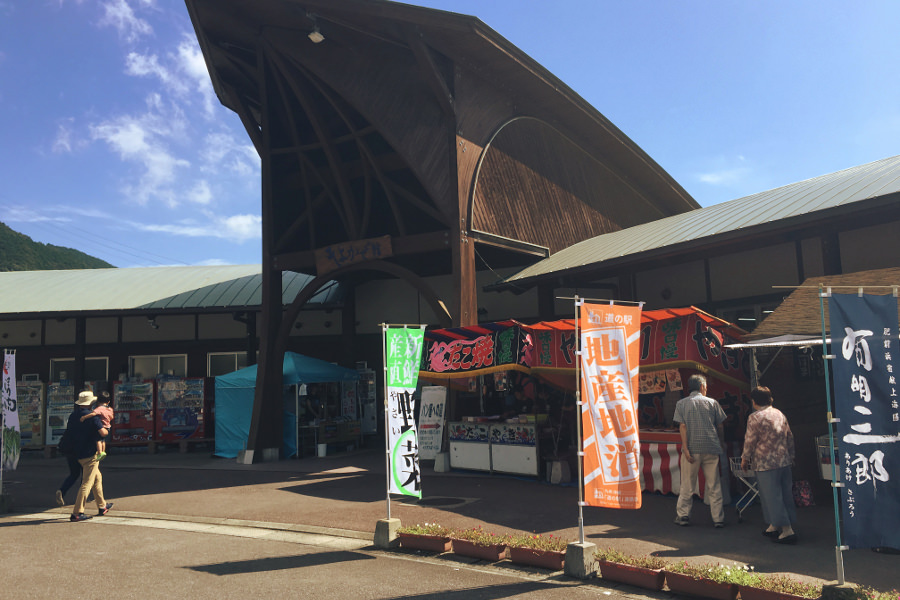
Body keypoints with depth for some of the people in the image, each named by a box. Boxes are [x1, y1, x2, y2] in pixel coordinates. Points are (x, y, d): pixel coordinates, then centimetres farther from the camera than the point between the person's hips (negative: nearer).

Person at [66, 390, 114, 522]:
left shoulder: (72, 416, 8)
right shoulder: (92, 416, -15)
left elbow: (68, 433, 18)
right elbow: (103, 433, -22)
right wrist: (107, 429, -1)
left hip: (78, 454, 8)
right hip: (90, 454, -8)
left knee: (97, 477, 21)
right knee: (87, 483, -6)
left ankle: (102, 506, 30)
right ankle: (77, 513, -9)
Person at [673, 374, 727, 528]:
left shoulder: (681, 403, 2)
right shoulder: (712, 402, 5)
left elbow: (682, 426, -7)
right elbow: (720, 425, 9)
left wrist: (686, 449, -10)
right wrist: (721, 442, 24)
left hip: (692, 448, -1)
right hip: (711, 448, 1)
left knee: (687, 485, 8)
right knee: (714, 486, 8)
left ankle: (683, 516, 11)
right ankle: (718, 519, 11)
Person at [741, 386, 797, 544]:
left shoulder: (755, 418, -12)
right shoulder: (780, 414, 8)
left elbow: (750, 441, -10)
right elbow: (789, 437, 15)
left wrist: (745, 459, 3)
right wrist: (790, 455, 26)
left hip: (765, 463, -7)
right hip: (784, 460, 8)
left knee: (772, 496, -2)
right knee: (785, 494, 13)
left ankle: (787, 530, -4)